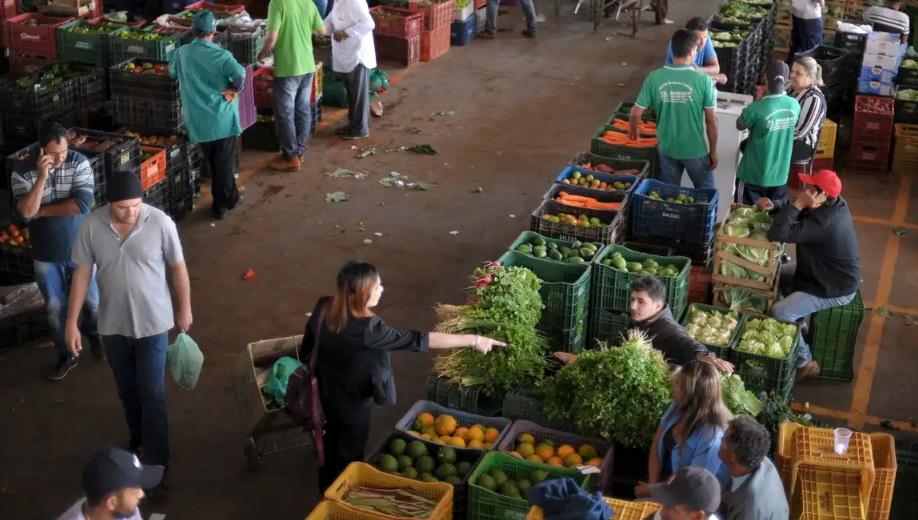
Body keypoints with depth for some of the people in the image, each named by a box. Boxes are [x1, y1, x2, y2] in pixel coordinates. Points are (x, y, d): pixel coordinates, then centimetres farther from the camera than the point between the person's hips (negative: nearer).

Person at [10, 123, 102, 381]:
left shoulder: (79, 163, -15)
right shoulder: (22, 172, -14)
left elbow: (83, 203, -25)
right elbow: (26, 212, -25)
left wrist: (42, 210, -20)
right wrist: (42, 177, -34)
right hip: (46, 256, 0)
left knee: (93, 301, 14)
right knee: (55, 308, 12)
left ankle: (93, 333, 46)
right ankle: (66, 355, 32)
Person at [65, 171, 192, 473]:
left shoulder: (160, 223, -19)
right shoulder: (92, 226, -14)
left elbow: (178, 268, -6)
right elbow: (82, 273, -5)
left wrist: (185, 309, 4)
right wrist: (72, 322, -4)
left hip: (152, 323, -3)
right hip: (112, 324, 3)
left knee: (152, 393, 1)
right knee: (127, 389, 21)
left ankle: (155, 460, 13)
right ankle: (138, 437, 45)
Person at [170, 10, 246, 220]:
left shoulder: (182, 52, 2)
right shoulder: (219, 54, -13)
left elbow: (172, 72, 20)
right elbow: (240, 73, -30)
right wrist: (233, 90, -13)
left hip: (198, 120, 4)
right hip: (222, 117, -4)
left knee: (212, 162, 19)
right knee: (224, 162, 8)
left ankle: (229, 196, 28)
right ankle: (223, 201, 14)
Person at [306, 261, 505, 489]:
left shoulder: (324, 307, -17)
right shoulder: (366, 329, -39)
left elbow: (309, 337, 2)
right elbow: (419, 340, -38)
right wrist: (473, 340, -34)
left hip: (328, 388, 8)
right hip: (352, 399, -8)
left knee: (334, 437, 32)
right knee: (350, 453, 18)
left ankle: (329, 486, 55)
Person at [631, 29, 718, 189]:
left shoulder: (654, 78, -12)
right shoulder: (703, 81, -18)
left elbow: (636, 112, -6)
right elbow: (711, 121, -13)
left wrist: (633, 131, 16)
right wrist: (713, 151, 0)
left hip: (667, 148, 3)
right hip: (695, 150, -2)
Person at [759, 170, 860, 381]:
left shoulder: (823, 222, -35)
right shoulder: (833, 204, -5)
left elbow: (777, 235, -38)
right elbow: (794, 209, 11)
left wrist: (798, 204, -31)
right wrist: (774, 206, -8)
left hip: (834, 290, -10)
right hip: (828, 273, 10)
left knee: (778, 313, -21)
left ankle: (805, 364, -3)